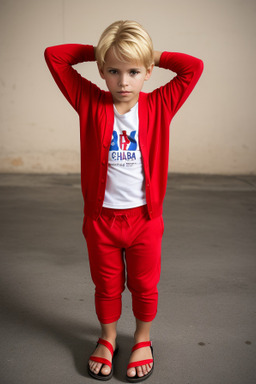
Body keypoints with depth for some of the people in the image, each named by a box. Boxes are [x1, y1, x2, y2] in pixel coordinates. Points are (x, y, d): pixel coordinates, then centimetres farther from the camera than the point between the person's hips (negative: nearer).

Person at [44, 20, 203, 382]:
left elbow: (194, 67, -8)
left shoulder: (159, 106, -5)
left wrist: (155, 56, -2)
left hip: (145, 217, 0)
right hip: (101, 217, 0)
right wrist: (97, 51, -2)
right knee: (106, 286, 17)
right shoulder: (91, 103, -6)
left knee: (145, 286, 15)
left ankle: (143, 340, 40)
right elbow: (54, 55, -4)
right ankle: (107, 339, 42)